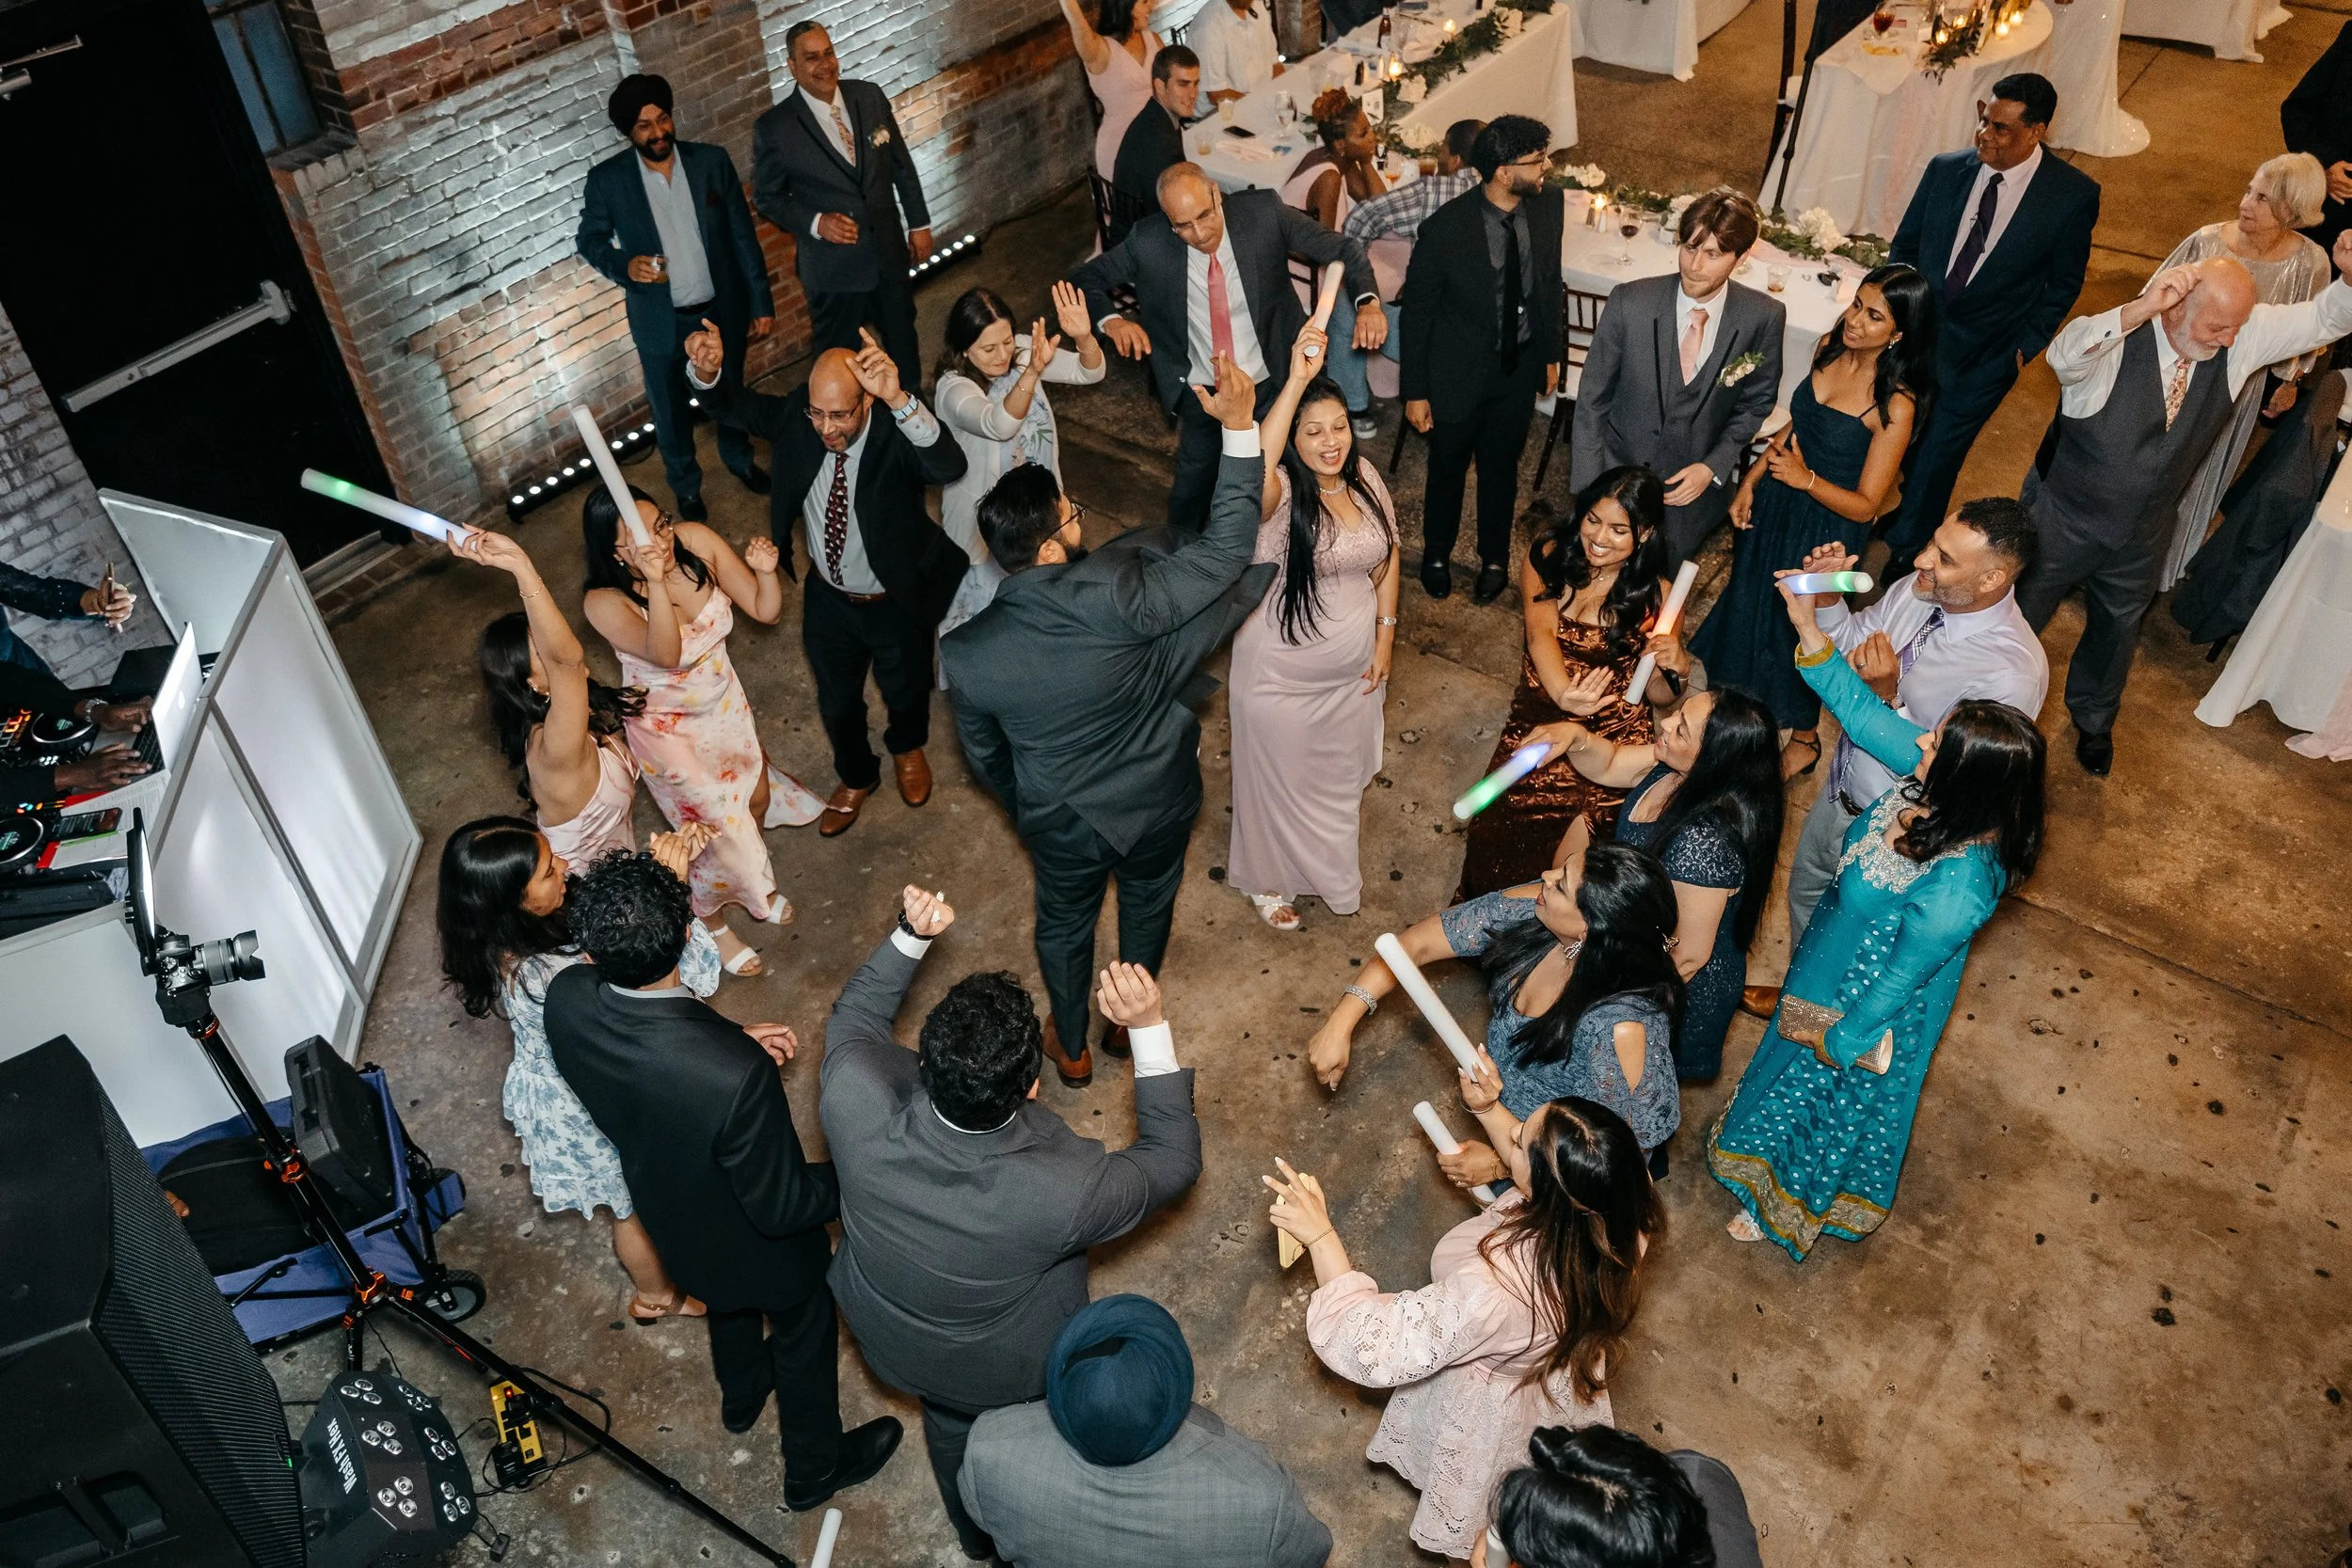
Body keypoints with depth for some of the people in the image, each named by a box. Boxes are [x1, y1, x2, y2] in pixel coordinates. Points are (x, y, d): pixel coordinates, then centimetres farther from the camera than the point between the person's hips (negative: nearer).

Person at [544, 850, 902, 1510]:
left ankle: (741, 1395, 69)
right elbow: (782, 1207, -29)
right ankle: (815, 1468, 55)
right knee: (803, 1337, 27)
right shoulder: (738, 1074, -47)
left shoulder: (566, 998, -29)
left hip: (668, 1214, 6)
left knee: (729, 1298, 38)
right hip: (757, 1240, -5)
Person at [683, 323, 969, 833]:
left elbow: (950, 467, -55)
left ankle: (907, 748, 64)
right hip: (828, 599, 3)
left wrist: (900, 399, -68)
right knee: (837, 701, 25)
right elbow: (737, 404, -5)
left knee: (906, 691, 26)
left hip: (897, 603, -3)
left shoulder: (895, 434, -34)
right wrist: (706, 371, -28)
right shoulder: (796, 416, -21)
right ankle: (856, 776, 57)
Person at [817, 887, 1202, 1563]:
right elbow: (1174, 1160, -24)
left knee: (950, 1429, 36)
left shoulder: (857, 1105, -40)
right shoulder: (1062, 1189, -46)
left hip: (894, 1347, 3)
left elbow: (853, 1020, -14)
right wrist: (1149, 1026, -33)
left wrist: (909, 937, -21)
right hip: (1012, 1374, -3)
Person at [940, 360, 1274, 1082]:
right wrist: (1240, 427, -27)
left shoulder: (964, 647, -22)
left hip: (1059, 823, 1)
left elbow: (984, 752, -4)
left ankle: (1071, 1048, 54)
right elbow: (1225, 552, -28)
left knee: (1064, 921, 30)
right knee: (1148, 901, 31)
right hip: (1156, 801, -1)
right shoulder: (1114, 595, -37)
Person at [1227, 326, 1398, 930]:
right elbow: (1254, 469, -53)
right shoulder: (1282, 493, -27)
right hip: (1284, 672, -5)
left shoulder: (1365, 479, -9)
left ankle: (1333, 865, 55)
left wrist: (1384, 639, 2)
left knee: (1344, 771, 26)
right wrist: (1297, 381, -54)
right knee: (1281, 777, 16)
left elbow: (1387, 560, 4)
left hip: (1354, 665, 5)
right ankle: (1268, 878, 44)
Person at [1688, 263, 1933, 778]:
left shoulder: (1895, 405, -28)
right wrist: (1751, 481, 1)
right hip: (1775, 503, 6)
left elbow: (1865, 505, -22)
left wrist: (1806, 479, -35)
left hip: (1826, 528, -6)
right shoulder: (1830, 348, -9)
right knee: (1751, 603, 24)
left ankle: (1804, 739, 40)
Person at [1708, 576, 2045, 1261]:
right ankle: (1781, 1171, 64)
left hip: (1868, 1001, -7)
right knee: (1791, 1078, 33)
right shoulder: (1941, 783, -23)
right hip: (1836, 962, 7)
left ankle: (1789, 1207, 53)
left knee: (1827, 1102, 22)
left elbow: (1902, 976, -28)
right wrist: (1807, 626, -21)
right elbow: (1862, 713, -13)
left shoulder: (1955, 888, -43)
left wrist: (1840, 1043, -13)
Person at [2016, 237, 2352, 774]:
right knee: (2019, 619, 15)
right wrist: (2140, 308, -63)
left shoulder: (2242, 337, -13)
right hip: (2062, 522, -5)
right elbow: (2063, 355, -51)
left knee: (2117, 631, 26)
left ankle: (2093, 720, 52)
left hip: (2140, 534, 5)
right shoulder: (2117, 339, -30)